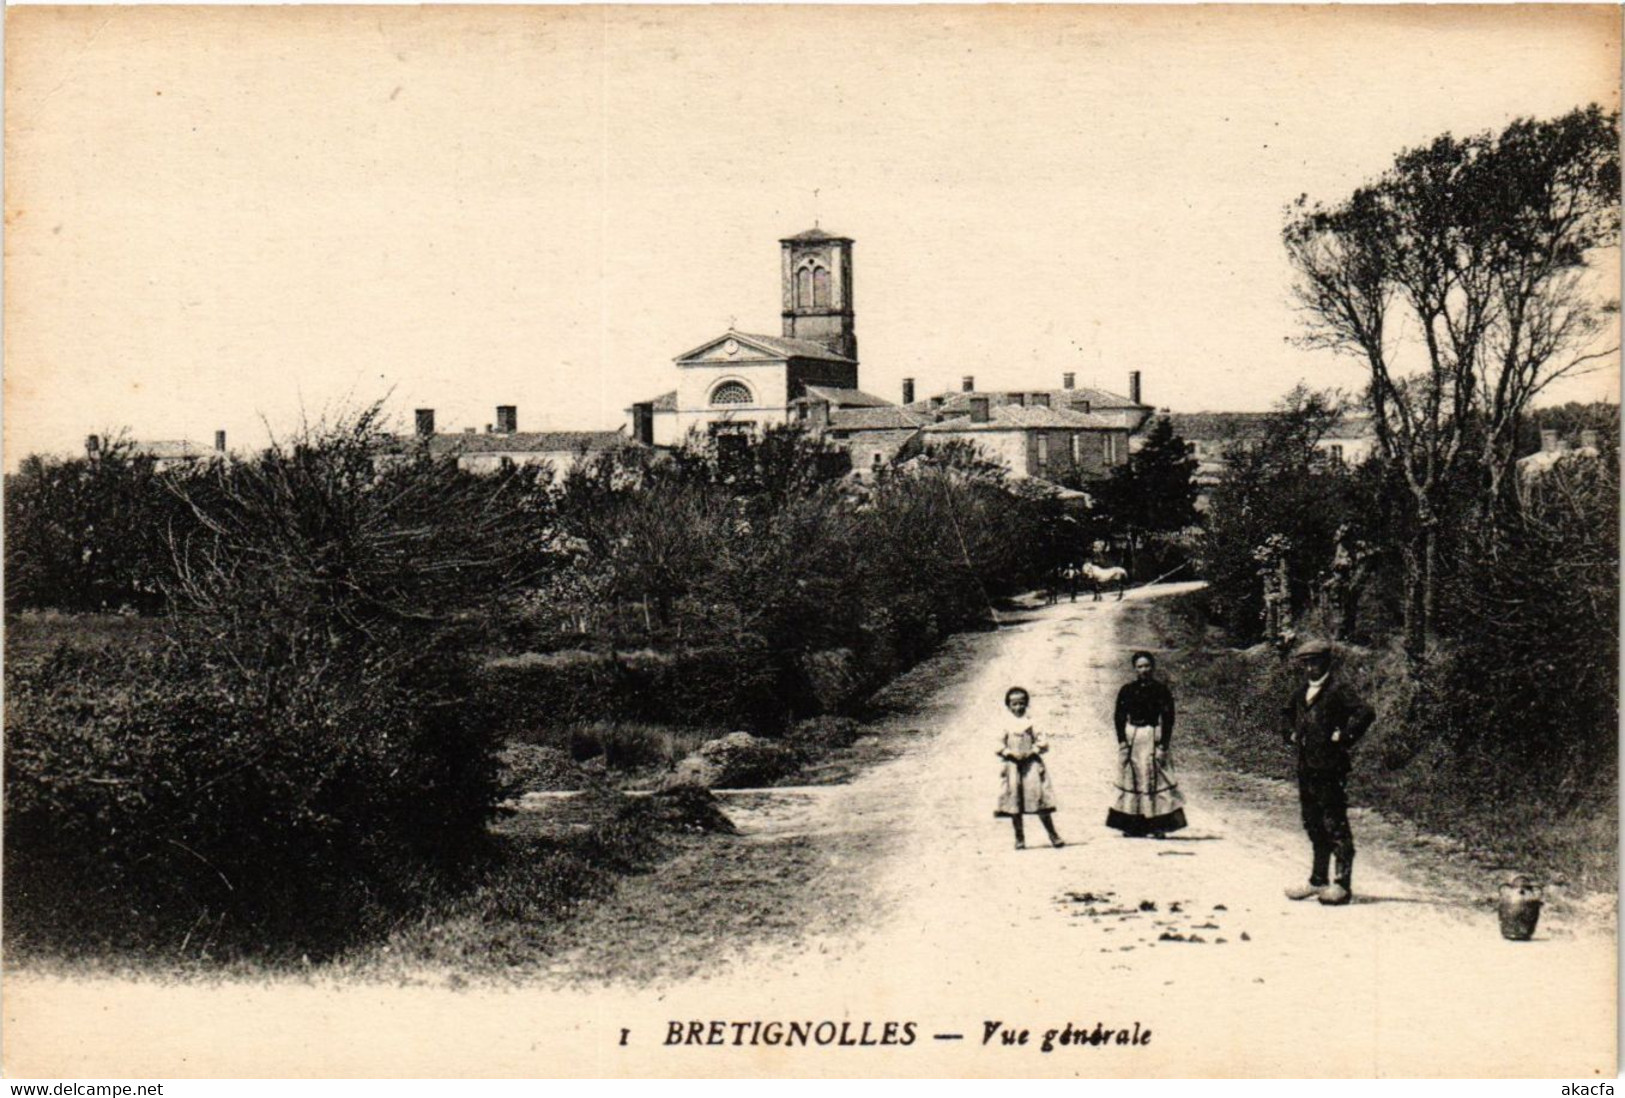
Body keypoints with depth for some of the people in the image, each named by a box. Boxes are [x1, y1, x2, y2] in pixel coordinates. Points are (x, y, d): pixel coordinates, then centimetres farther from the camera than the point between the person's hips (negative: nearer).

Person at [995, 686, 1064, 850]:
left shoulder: (1031, 723, 5)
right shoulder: (1006, 725, 5)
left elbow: (1043, 744, 3)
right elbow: (999, 747, 3)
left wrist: (1032, 752, -12)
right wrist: (1011, 753, -12)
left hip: (1032, 764, -1)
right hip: (1013, 767, 1)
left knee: (1040, 798, -4)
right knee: (1014, 803, 2)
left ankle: (1053, 834, 4)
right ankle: (1019, 838, 12)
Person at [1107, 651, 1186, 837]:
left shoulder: (1161, 690, 0)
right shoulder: (1127, 691, 6)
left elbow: (1168, 719, -3)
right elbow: (1119, 718, 7)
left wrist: (1163, 746, -9)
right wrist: (1122, 741, -4)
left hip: (1154, 738, -2)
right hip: (1131, 739, 3)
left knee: (1156, 779, -6)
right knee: (1130, 778, 2)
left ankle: (1158, 825, -6)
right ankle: (1132, 825, 7)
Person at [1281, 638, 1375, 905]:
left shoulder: (1337, 690, -10)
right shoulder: (1302, 691, 13)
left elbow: (1365, 713, -22)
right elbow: (1286, 713, 32)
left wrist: (1344, 737, -19)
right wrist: (1289, 734, 16)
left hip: (1330, 769, -8)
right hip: (1307, 767, 8)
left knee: (1335, 825, -6)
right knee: (1313, 825, 14)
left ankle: (1342, 885, -3)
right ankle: (1318, 880, 23)